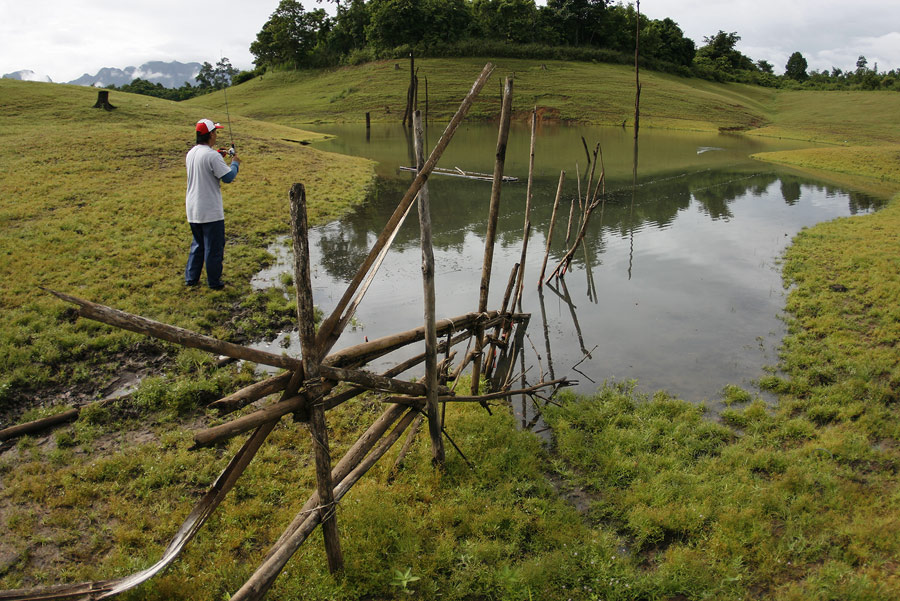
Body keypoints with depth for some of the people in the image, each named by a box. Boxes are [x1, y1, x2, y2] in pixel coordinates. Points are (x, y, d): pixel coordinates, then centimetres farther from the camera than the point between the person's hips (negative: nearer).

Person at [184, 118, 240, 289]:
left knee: (198, 244, 21)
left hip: (193, 210, 8)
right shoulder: (212, 155, -18)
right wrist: (235, 163, 0)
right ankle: (214, 282, 11)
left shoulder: (191, 153, 7)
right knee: (214, 246, 3)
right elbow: (228, 177, -18)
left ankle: (191, 278, 24)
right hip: (210, 211, -8)